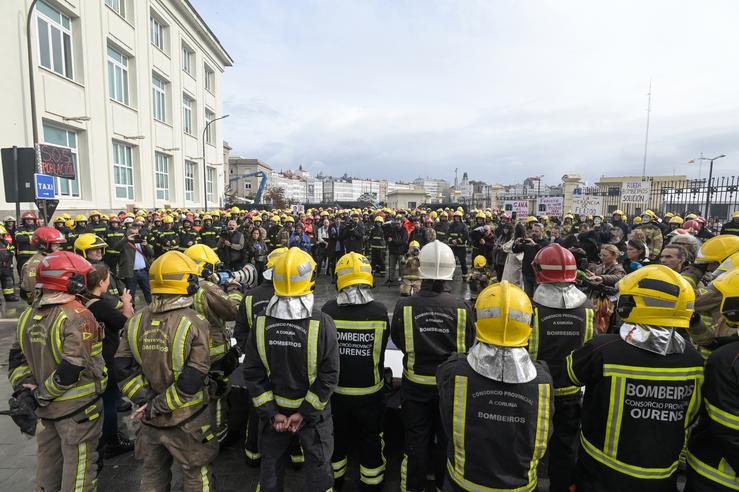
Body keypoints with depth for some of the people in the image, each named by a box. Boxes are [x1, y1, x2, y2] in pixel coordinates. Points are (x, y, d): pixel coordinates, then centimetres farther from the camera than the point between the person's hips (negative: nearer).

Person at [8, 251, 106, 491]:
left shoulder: (28, 316, 2)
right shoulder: (78, 317, -24)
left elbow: (18, 359, 5)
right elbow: (72, 368, -25)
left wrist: (24, 391, 3)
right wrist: (41, 397, -12)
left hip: (45, 407, 8)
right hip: (78, 407, -7)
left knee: (48, 460, 25)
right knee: (78, 466, 9)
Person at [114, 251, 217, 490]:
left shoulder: (136, 321, -5)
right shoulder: (195, 323, -21)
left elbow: (123, 368, -5)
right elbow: (193, 379, -24)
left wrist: (146, 399, -5)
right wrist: (158, 406, -13)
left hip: (150, 420, 5)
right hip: (187, 420, -5)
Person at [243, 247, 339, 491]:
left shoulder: (261, 324, -15)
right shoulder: (322, 324, -23)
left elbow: (253, 374, -10)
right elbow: (329, 376, -19)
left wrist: (272, 412, -3)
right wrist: (305, 413, -9)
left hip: (272, 411, 3)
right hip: (314, 413, -2)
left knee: (271, 463, 24)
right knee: (318, 464, 19)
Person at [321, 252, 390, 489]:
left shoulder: (328, 310, -20)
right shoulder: (380, 311, -21)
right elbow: (381, 348, -4)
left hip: (336, 389, 1)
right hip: (369, 390, -1)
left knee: (337, 436, 24)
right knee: (370, 439, 22)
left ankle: (334, 478, 45)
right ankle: (372, 481, 41)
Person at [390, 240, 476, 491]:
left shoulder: (405, 305, -20)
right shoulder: (463, 307, -20)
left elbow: (398, 341, -3)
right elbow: (468, 345, -4)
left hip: (415, 383, 0)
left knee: (416, 440, 18)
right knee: (447, 440, 22)